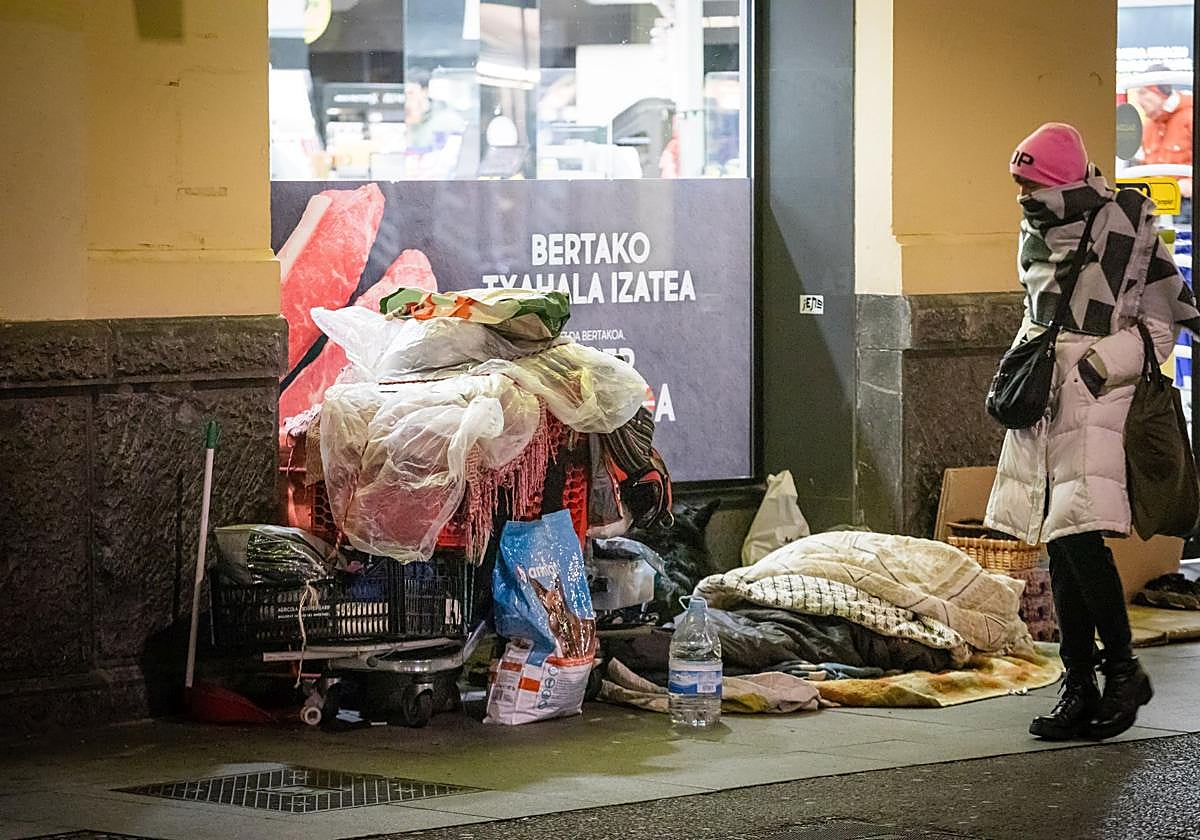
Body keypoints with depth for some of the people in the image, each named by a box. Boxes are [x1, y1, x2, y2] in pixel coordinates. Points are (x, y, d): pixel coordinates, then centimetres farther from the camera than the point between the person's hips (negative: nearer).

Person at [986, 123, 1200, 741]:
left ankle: (1123, 672, -4)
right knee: (1059, 550, 4)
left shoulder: (1125, 228, -7)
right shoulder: (1038, 232, 15)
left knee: (1080, 537, -17)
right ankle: (1079, 688, 9)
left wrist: (1092, 371, -10)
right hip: (1045, 404, 7)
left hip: (1097, 400, -7)